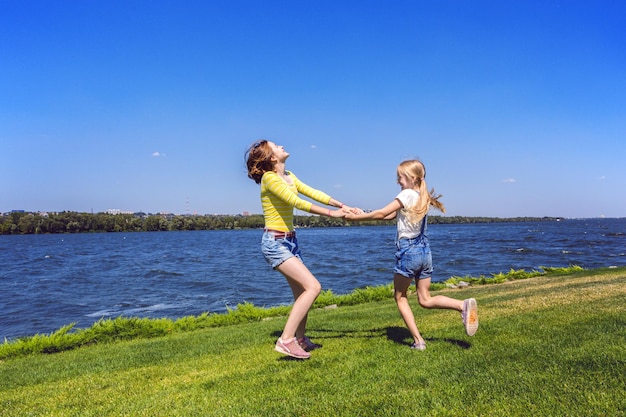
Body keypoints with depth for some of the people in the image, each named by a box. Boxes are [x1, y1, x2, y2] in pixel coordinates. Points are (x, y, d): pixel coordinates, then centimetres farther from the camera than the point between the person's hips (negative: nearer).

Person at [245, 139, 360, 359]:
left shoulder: (289, 176, 12)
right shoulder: (269, 178, -14)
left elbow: (314, 193, 8)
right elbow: (296, 202, -21)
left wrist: (342, 206, -2)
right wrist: (331, 213, -20)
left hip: (290, 241, 9)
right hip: (275, 243, -9)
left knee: (302, 292, 13)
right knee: (313, 287, -16)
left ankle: (300, 339, 29)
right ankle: (285, 340, -13)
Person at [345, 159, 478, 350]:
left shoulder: (407, 194, -12)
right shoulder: (423, 197, 12)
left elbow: (381, 213, -13)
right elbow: (391, 216, 11)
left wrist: (355, 217, -4)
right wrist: (362, 213, 8)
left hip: (408, 252, -8)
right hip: (425, 252, 8)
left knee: (400, 296, 10)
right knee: (425, 300, 13)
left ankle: (418, 340, 6)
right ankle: (463, 305, -8)